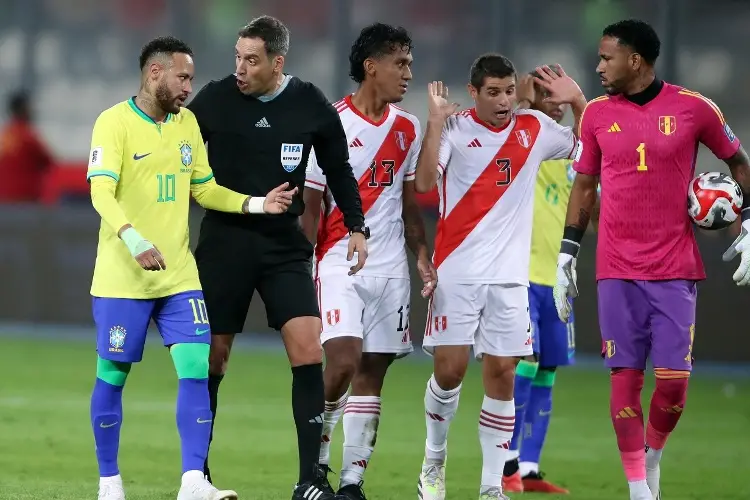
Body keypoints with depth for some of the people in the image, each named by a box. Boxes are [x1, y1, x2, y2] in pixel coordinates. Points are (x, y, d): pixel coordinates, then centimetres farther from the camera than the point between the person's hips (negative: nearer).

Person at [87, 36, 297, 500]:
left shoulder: (187, 123, 12)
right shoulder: (114, 123, -10)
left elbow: (205, 189, 19)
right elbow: (101, 192, -21)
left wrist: (257, 204, 4)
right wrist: (133, 239, -35)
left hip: (179, 275, 5)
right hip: (122, 278, -5)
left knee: (197, 369, -9)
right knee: (112, 376, 4)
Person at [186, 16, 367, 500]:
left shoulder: (312, 106, -3)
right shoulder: (214, 99, -7)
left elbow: (338, 169, 11)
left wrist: (357, 227, 4)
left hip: (285, 243, 1)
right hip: (223, 241, -1)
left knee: (308, 347, -12)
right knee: (212, 355, 3)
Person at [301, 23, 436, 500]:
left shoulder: (408, 129, 9)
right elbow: (310, 206, -5)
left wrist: (423, 256, 5)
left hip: (390, 266, 5)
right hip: (340, 261, -5)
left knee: (373, 371, 3)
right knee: (343, 362, -19)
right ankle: (316, 459, 2)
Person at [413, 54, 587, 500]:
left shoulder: (535, 129, 7)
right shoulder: (455, 129, -3)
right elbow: (424, 182, -17)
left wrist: (577, 101, 6)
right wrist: (436, 120, -21)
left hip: (510, 278, 3)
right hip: (457, 273, -3)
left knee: (502, 374, -1)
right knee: (449, 369, -4)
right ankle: (434, 460, 20)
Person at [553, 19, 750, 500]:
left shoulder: (693, 109, -2)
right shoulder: (597, 114, 4)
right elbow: (584, 188, 12)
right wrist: (566, 257, 9)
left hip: (675, 269, -1)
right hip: (617, 271, 1)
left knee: (674, 379, -5)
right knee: (625, 376, -3)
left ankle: (653, 455, 23)